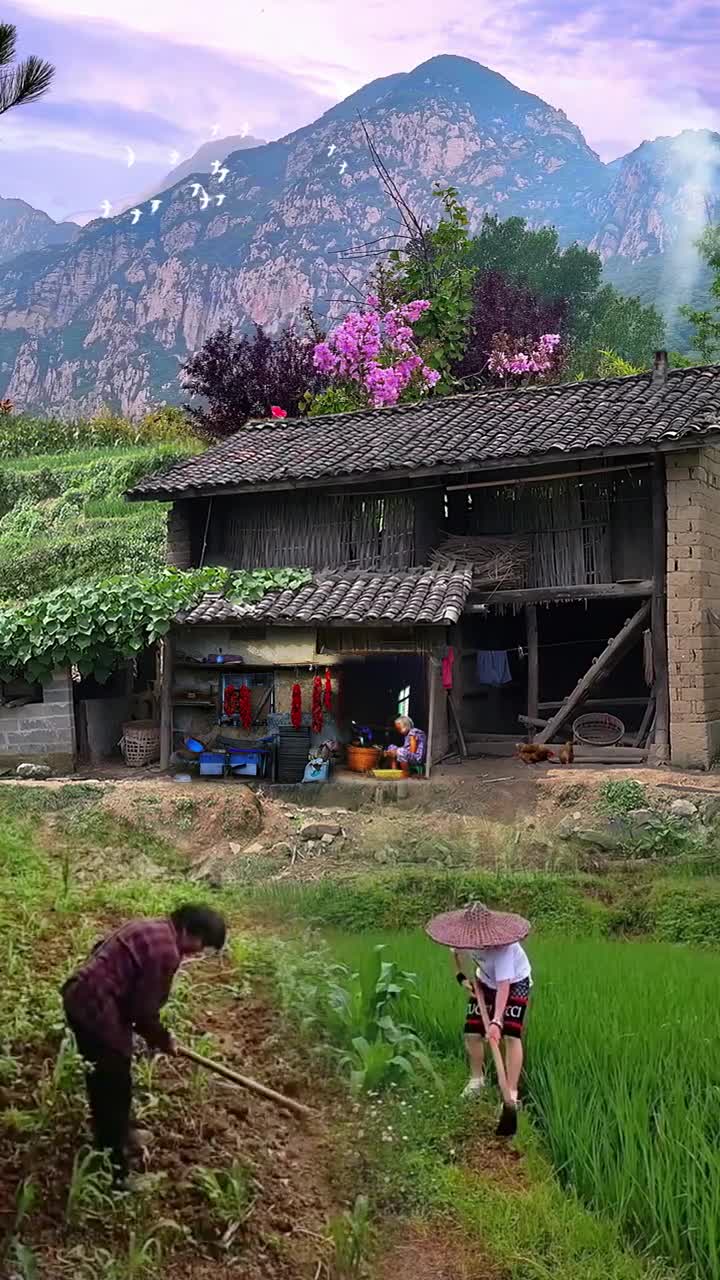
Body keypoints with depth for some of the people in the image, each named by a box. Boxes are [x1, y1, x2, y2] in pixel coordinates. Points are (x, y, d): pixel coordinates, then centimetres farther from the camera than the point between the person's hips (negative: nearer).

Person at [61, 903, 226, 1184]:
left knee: (103, 1081, 27)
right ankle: (115, 1171, 13)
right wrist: (162, 1040, 3)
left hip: (80, 998, 10)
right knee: (115, 1090, 2)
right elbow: (144, 1009, -16)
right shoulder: (166, 952, -18)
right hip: (97, 1011, -10)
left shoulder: (149, 929, 12)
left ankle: (110, 1136, 46)